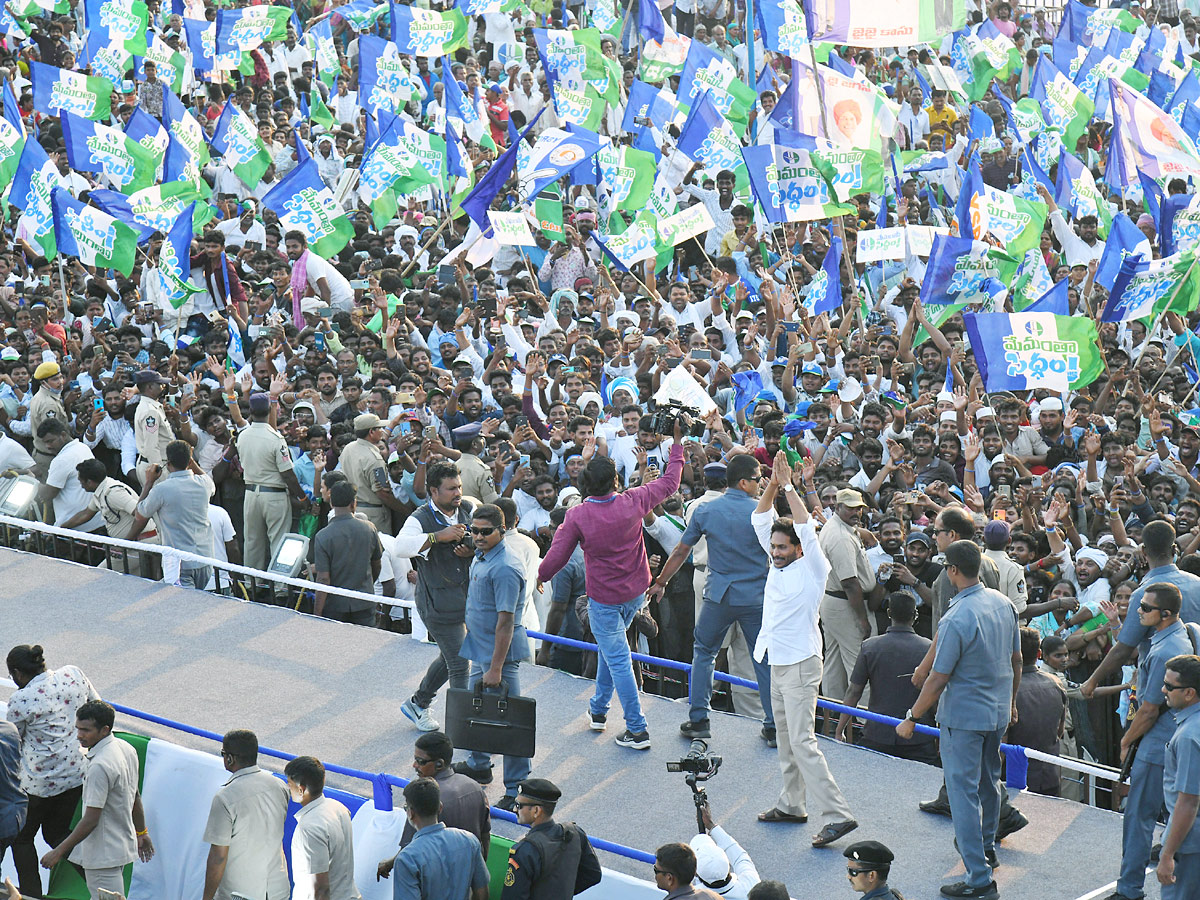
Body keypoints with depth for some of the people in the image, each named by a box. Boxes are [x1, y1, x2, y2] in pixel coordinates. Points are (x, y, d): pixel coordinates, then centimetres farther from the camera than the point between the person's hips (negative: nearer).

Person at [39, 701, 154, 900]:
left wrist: (58, 852, -20)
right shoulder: (126, 749, 2)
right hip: (123, 844, 10)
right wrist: (142, 832, 26)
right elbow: (135, 796, 15)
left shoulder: (99, 766, -27)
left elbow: (91, 820, -26)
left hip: (104, 853, -10)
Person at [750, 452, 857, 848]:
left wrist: (790, 486, -17)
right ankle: (791, 804, 26)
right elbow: (760, 519, 9)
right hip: (778, 662, 9)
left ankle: (837, 815, -14)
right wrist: (773, 483, -4)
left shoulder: (812, 569, -12)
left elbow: (806, 528, -24)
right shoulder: (778, 564, 8)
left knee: (802, 741, -13)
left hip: (801, 665, -9)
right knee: (786, 737, 15)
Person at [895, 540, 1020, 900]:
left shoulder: (956, 620, -25)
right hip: (998, 711, 8)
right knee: (988, 780, 26)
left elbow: (938, 680, -21)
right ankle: (987, 846, 45)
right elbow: (1016, 661, 10)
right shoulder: (1003, 603, -1)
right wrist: (1011, 702, 24)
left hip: (964, 716, -8)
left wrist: (912, 719, -10)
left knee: (963, 791, -2)